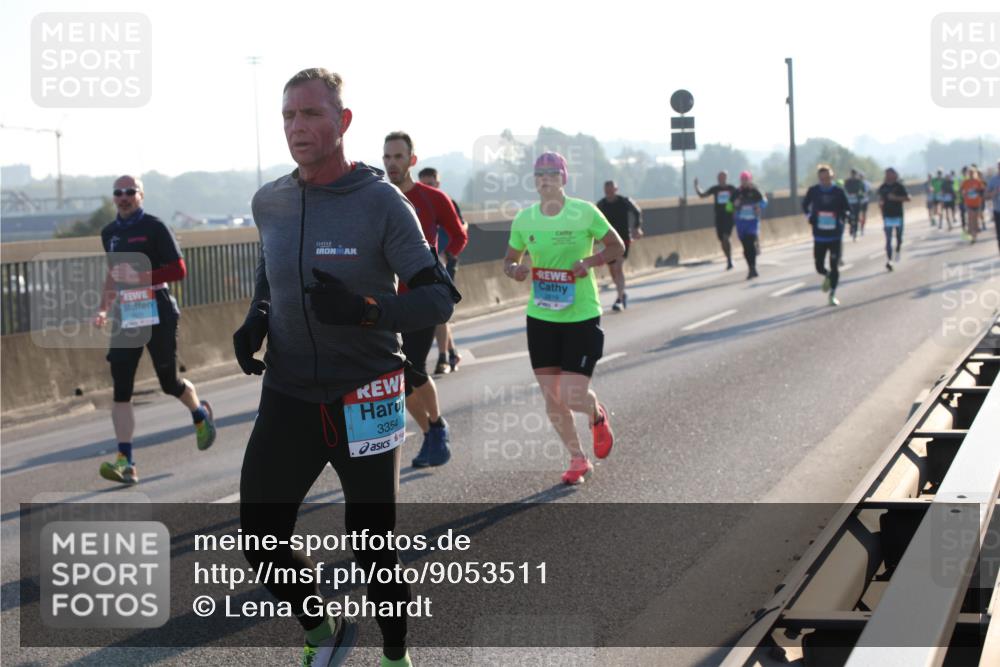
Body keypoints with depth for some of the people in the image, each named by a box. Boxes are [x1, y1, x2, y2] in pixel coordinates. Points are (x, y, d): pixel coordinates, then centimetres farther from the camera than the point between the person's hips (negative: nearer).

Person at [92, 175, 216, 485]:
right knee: (121, 388, -9)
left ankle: (200, 414, 40)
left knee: (169, 383, 5)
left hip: (157, 313, -5)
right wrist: (104, 309, 16)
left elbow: (179, 270, -12)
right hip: (124, 316, 5)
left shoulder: (154, 227, -7)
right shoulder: (109, 233, 12)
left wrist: (140, 276, -21)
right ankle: (126, 462, -11)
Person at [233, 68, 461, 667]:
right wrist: (256, 318, 4)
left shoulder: (382, 202, -13)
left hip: (366, 401, -4)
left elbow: (440, 299, -13)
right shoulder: (269, 203, 2)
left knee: (373, 551, 4)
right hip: (288, 398, 4)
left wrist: (364, 309, -29)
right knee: (261, 542, 1)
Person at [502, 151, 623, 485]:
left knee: (573, 396, -9)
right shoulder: (524, 219, 0)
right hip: (541, 318, 3)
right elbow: (509, 260, 12)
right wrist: (514, 269, -12)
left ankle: (597, 416, 28)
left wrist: (590, 261, -17)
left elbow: (617, 247, 1)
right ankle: (577, 459, 26)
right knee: (552, 396, 6)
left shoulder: (585, 212, -9)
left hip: (582, 316, -3)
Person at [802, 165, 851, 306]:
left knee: (834, 267, -1)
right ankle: (827, 276, 37)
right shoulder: (813, 191, -4)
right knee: (819, 267, 2)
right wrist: (810, 217, -1)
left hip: (835, 235, -1)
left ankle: (833, 295, 11)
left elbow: (847, 209, 4)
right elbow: (805, 205, 14)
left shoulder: (838, 192, -6)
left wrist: (842, 218, -14)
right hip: (819, 236, 1)